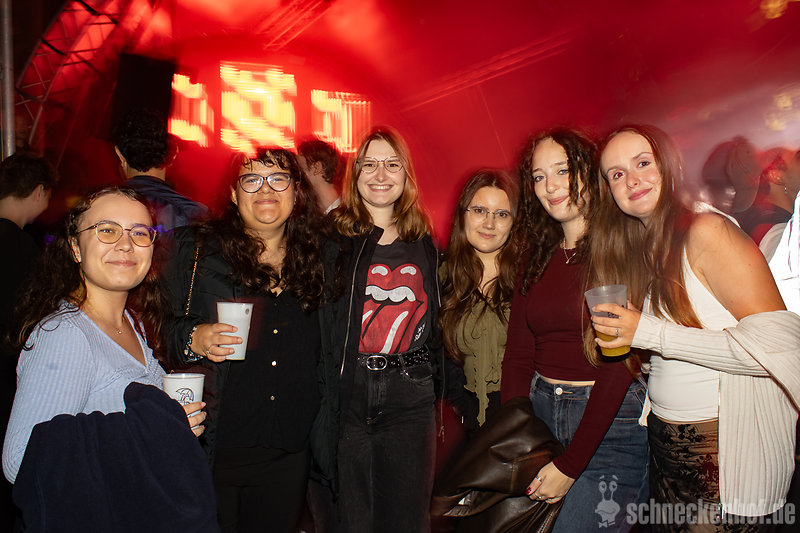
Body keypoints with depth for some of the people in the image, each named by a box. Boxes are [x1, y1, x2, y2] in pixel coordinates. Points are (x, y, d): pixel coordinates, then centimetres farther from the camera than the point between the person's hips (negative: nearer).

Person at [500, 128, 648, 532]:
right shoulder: (538, 261, 8)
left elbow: (619, 364, -15)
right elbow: (518, 357, 4)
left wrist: (569, 466, -16)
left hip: (612, 425, -5)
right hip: (540, 414, 5)